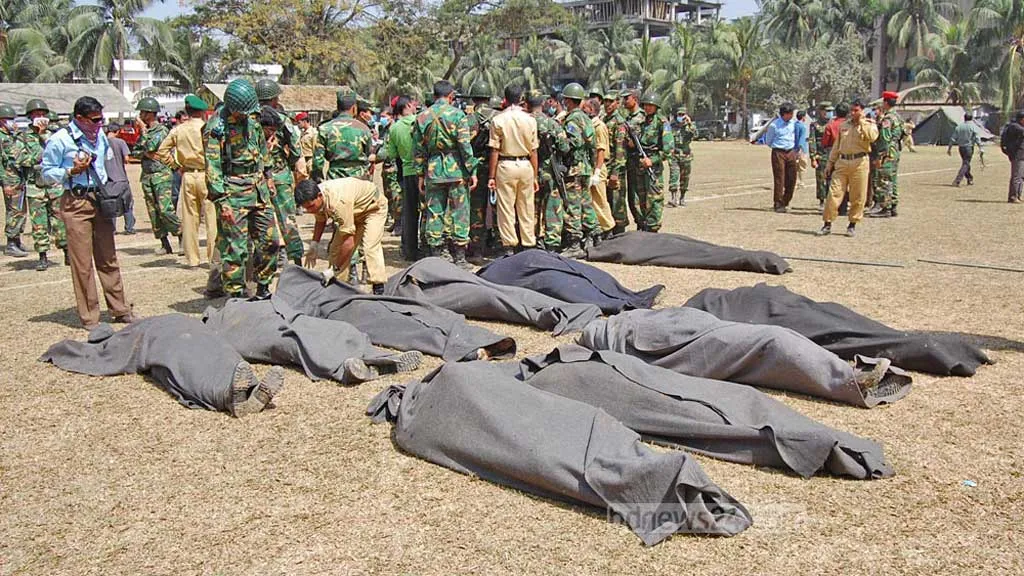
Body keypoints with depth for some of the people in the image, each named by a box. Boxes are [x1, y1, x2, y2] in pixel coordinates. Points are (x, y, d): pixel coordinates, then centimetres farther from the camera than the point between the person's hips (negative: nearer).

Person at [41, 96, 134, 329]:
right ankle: (89, 317, 7)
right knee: (82, 263, -1)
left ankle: (120, 310, 19)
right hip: (76, 203, -6)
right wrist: (72, 171, -19)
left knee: (108, 258, 11)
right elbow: (47, 172, -3)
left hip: (101, 199, 6)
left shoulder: (100, 135, 10)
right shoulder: (60, 140, -8)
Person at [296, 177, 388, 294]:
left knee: (370, 247, -26)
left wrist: (334, 270, -36)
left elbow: (349, 242, -42)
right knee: (336, 249, -3)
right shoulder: (314, 198, -19)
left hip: (373, 207, -8)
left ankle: (379, 289, -24)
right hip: (354, 211, 8)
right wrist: (313, 246, -5)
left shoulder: (338, 202, -44)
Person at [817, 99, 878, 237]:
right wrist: (830, 163, 16)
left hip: (859, 163, -3)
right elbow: (836, 146, 19)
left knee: (858, 196, 2)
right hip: (842, 162, 3)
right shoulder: (844, 125, 16)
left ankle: (853, 224, 14)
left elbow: (872, 137, -19)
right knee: (834, 193, -3)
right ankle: (828, 224, 2)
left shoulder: (869, 124, 4)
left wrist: (862, 122, -12)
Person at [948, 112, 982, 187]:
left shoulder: (959, 126, 6)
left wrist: (949, 148, 11)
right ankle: (957, 181, -20)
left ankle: (970, 179, 32)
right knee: (965, 164, -6)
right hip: (969, 147, -5)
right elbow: (977, 138, -13)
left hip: (961, 147, 5)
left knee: (966, 163, 20)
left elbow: (953, 138, 6)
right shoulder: (973, 126, -6)